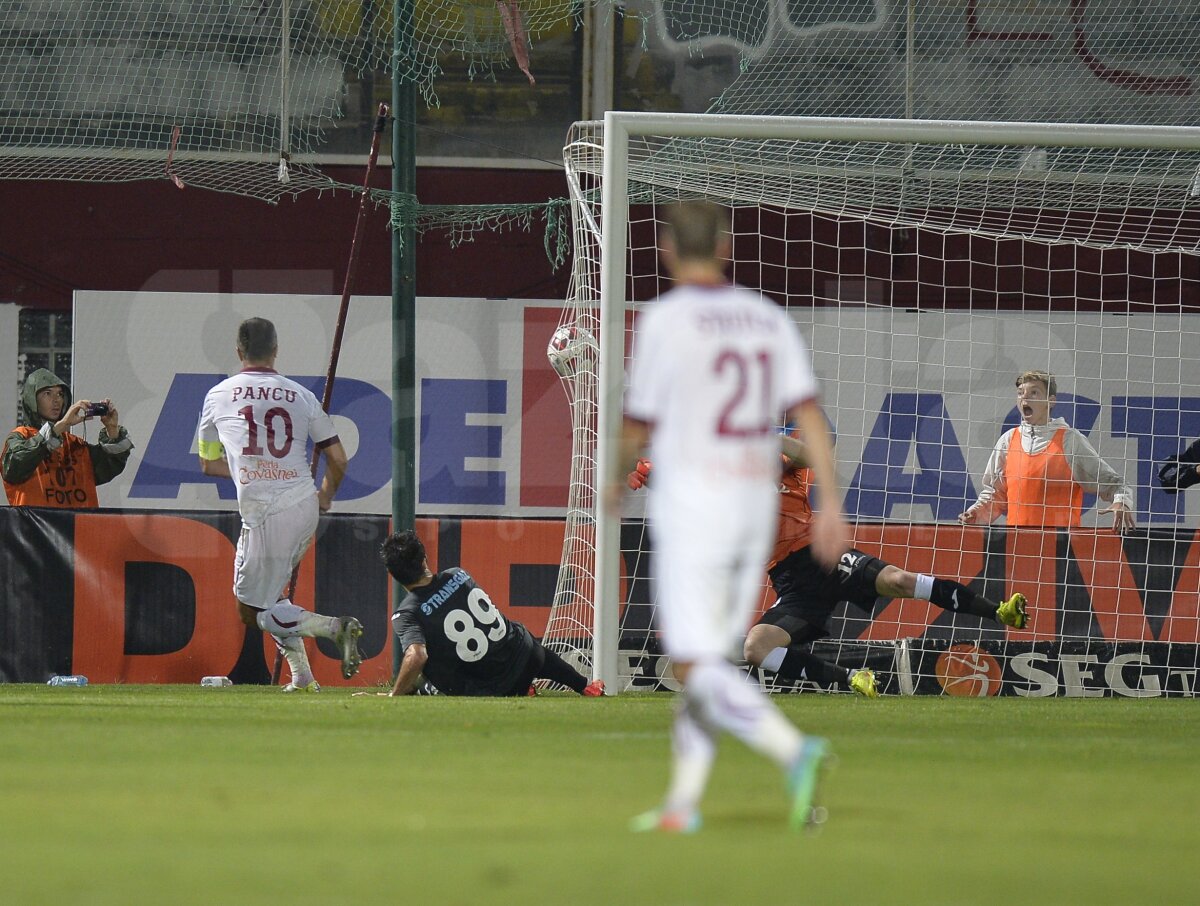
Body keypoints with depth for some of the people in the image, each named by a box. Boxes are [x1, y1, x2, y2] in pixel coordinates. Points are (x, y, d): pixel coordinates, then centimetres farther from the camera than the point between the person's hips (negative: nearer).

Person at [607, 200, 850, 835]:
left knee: (696, 666, -9)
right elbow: (809, 413, 1)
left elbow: (639, 428, -4)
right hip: (757, 499, 6)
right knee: (708, 659, 14)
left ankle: (793, 751, -29)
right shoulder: (768, 318, 9)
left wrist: (617, 478, 17)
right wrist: (830, 505, -1)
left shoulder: (663, 319, -7)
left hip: (691, 502, -6)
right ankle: (682, 802, 12)